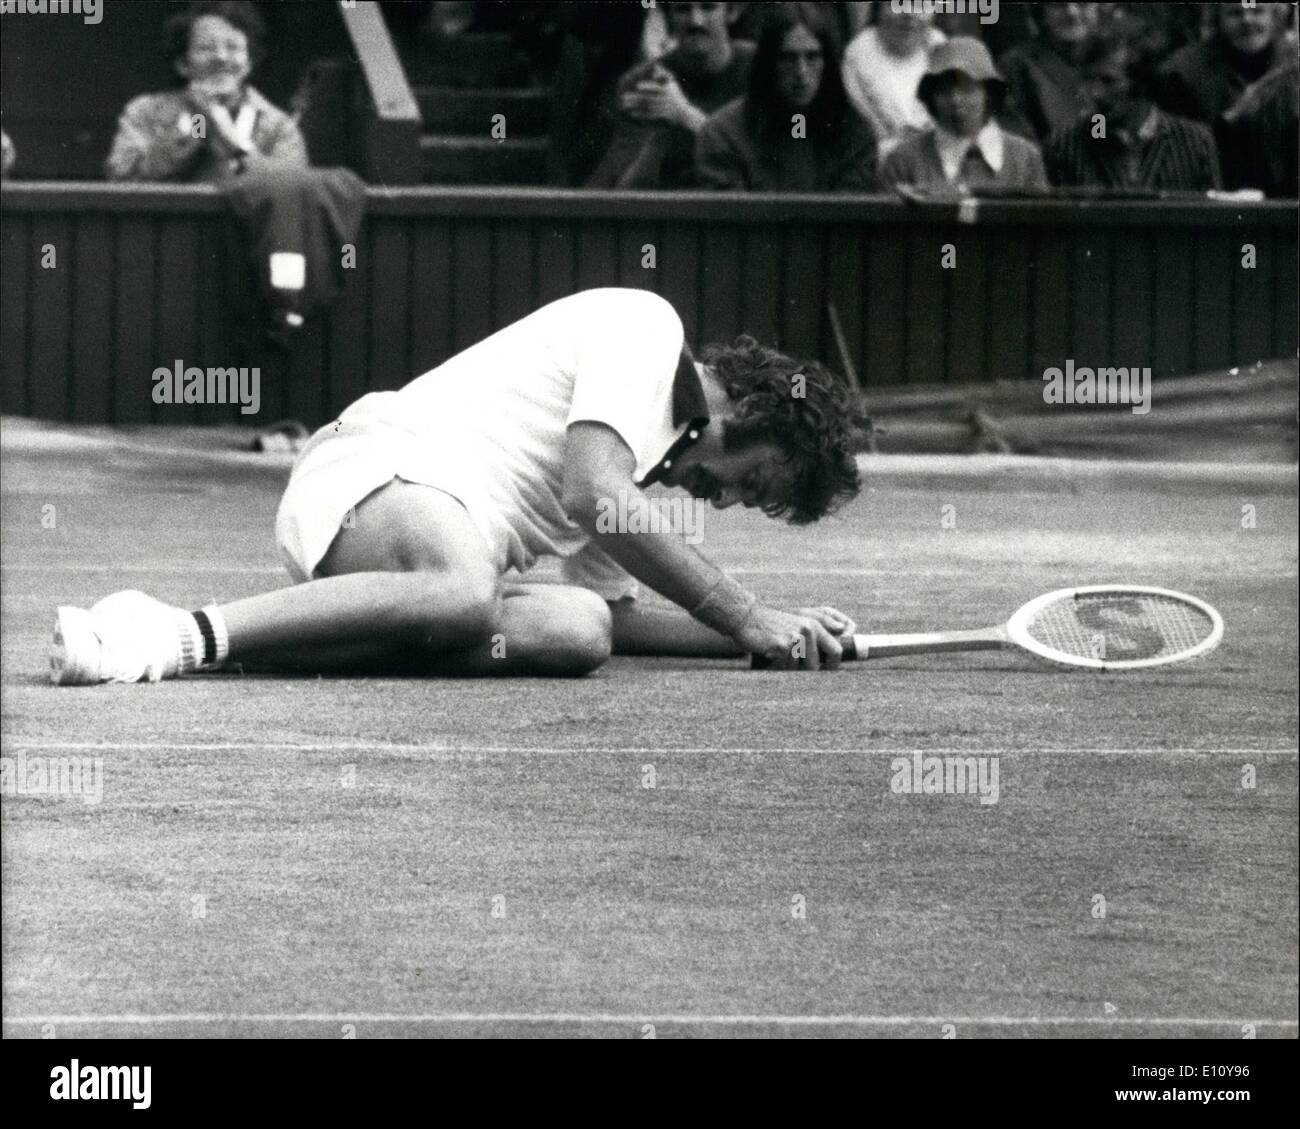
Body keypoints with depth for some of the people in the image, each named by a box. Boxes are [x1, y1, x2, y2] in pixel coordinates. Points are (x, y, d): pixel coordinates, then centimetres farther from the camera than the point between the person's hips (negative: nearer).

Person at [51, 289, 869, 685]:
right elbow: (593, 496, -14)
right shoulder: (642, 324, 0)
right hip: (384, 467, -9)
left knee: (577, 632, -19)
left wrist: (777, 636, 20)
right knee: (467, 593, -40)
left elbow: (612, 612, 28)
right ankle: (181, 635, -37)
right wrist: (748, 619, -9)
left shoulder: (651, 451, 29)